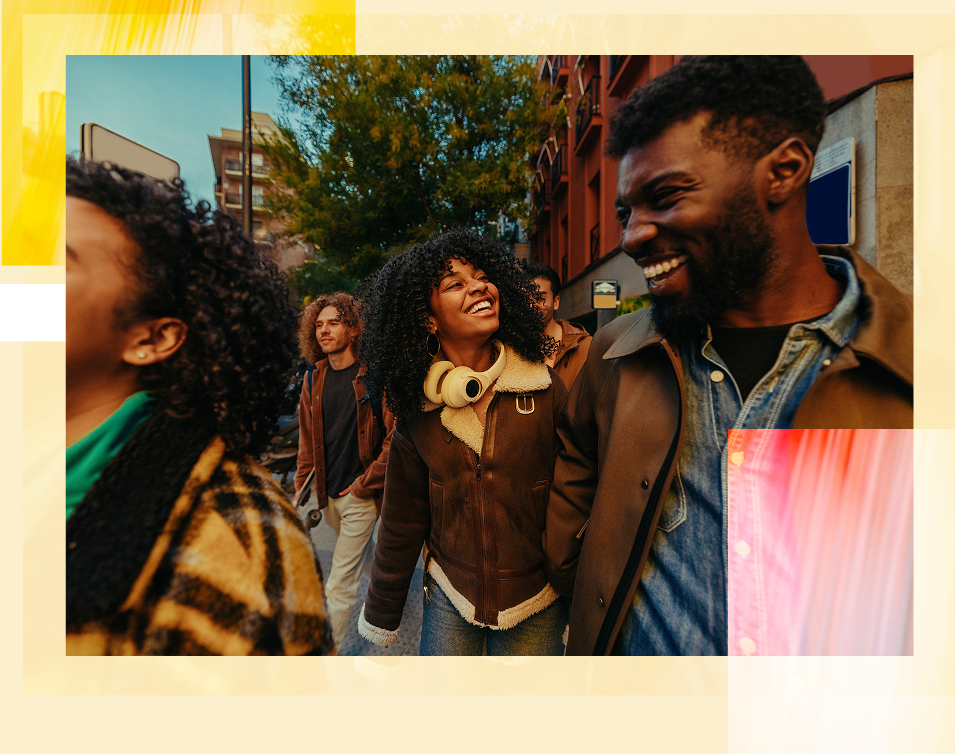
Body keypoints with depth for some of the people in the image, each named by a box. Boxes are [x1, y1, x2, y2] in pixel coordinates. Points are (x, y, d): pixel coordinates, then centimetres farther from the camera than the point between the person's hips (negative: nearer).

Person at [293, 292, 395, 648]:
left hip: (362, 493, -6)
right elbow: (307, 441, 11)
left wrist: (368, 482, -14)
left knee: (340, 582, 0)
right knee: (358, 549, 28)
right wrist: (302, 488, 6)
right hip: (327, 491, 7)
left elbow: (396, 435, -16)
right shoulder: (314, 380, 4)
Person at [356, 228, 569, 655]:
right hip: (448, 595, 2)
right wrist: (380, 616, 8)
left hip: (535, 603, -1)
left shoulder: (545, 391, -15)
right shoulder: (417, 409, -9)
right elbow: (402, 522, 0)